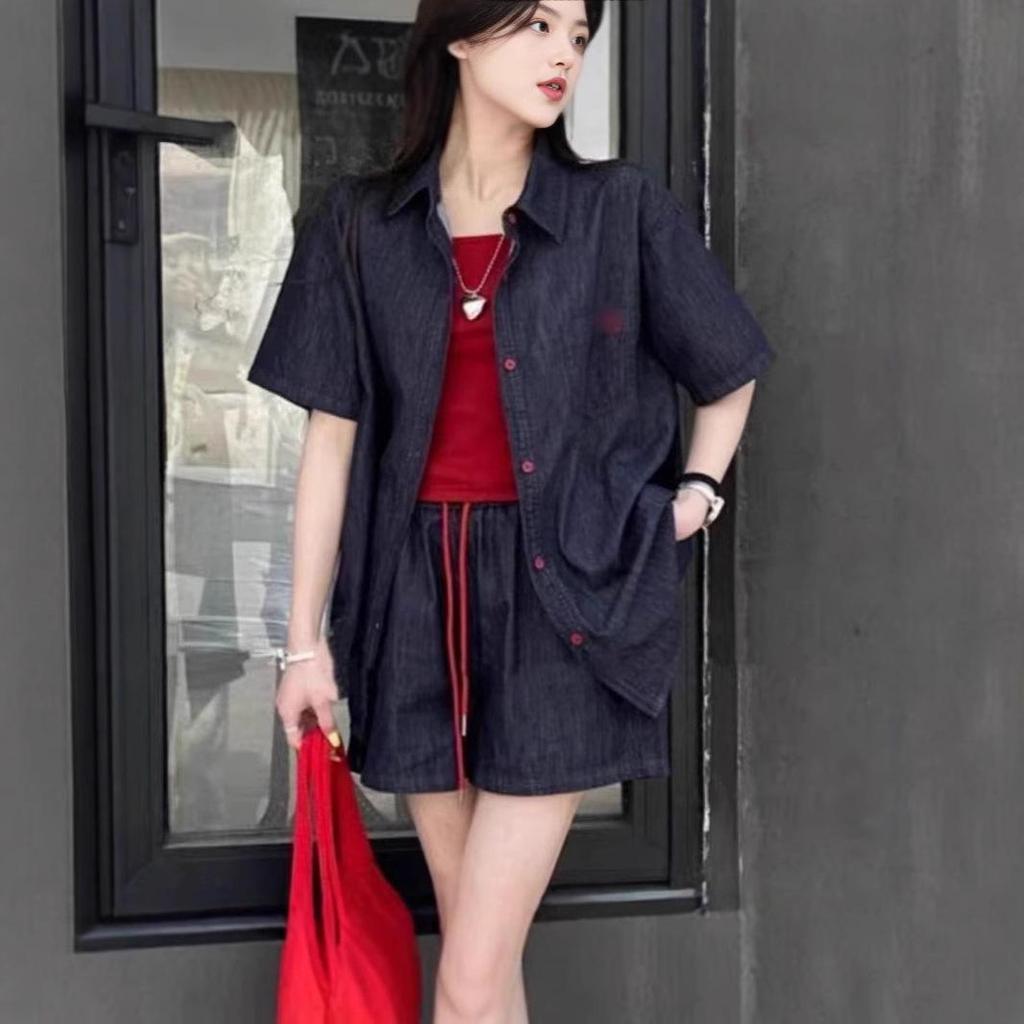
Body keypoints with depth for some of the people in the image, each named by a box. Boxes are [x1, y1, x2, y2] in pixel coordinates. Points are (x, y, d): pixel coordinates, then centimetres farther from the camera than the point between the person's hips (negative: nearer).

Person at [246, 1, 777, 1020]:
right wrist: (306, 641, 4)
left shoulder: (624, 208, 1)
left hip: (560, 593, -2)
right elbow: (331, 436, 5)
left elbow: (730, 374, 16)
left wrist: (696, 495, 2)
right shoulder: (360, 222, 6)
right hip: (417, 592, 3)